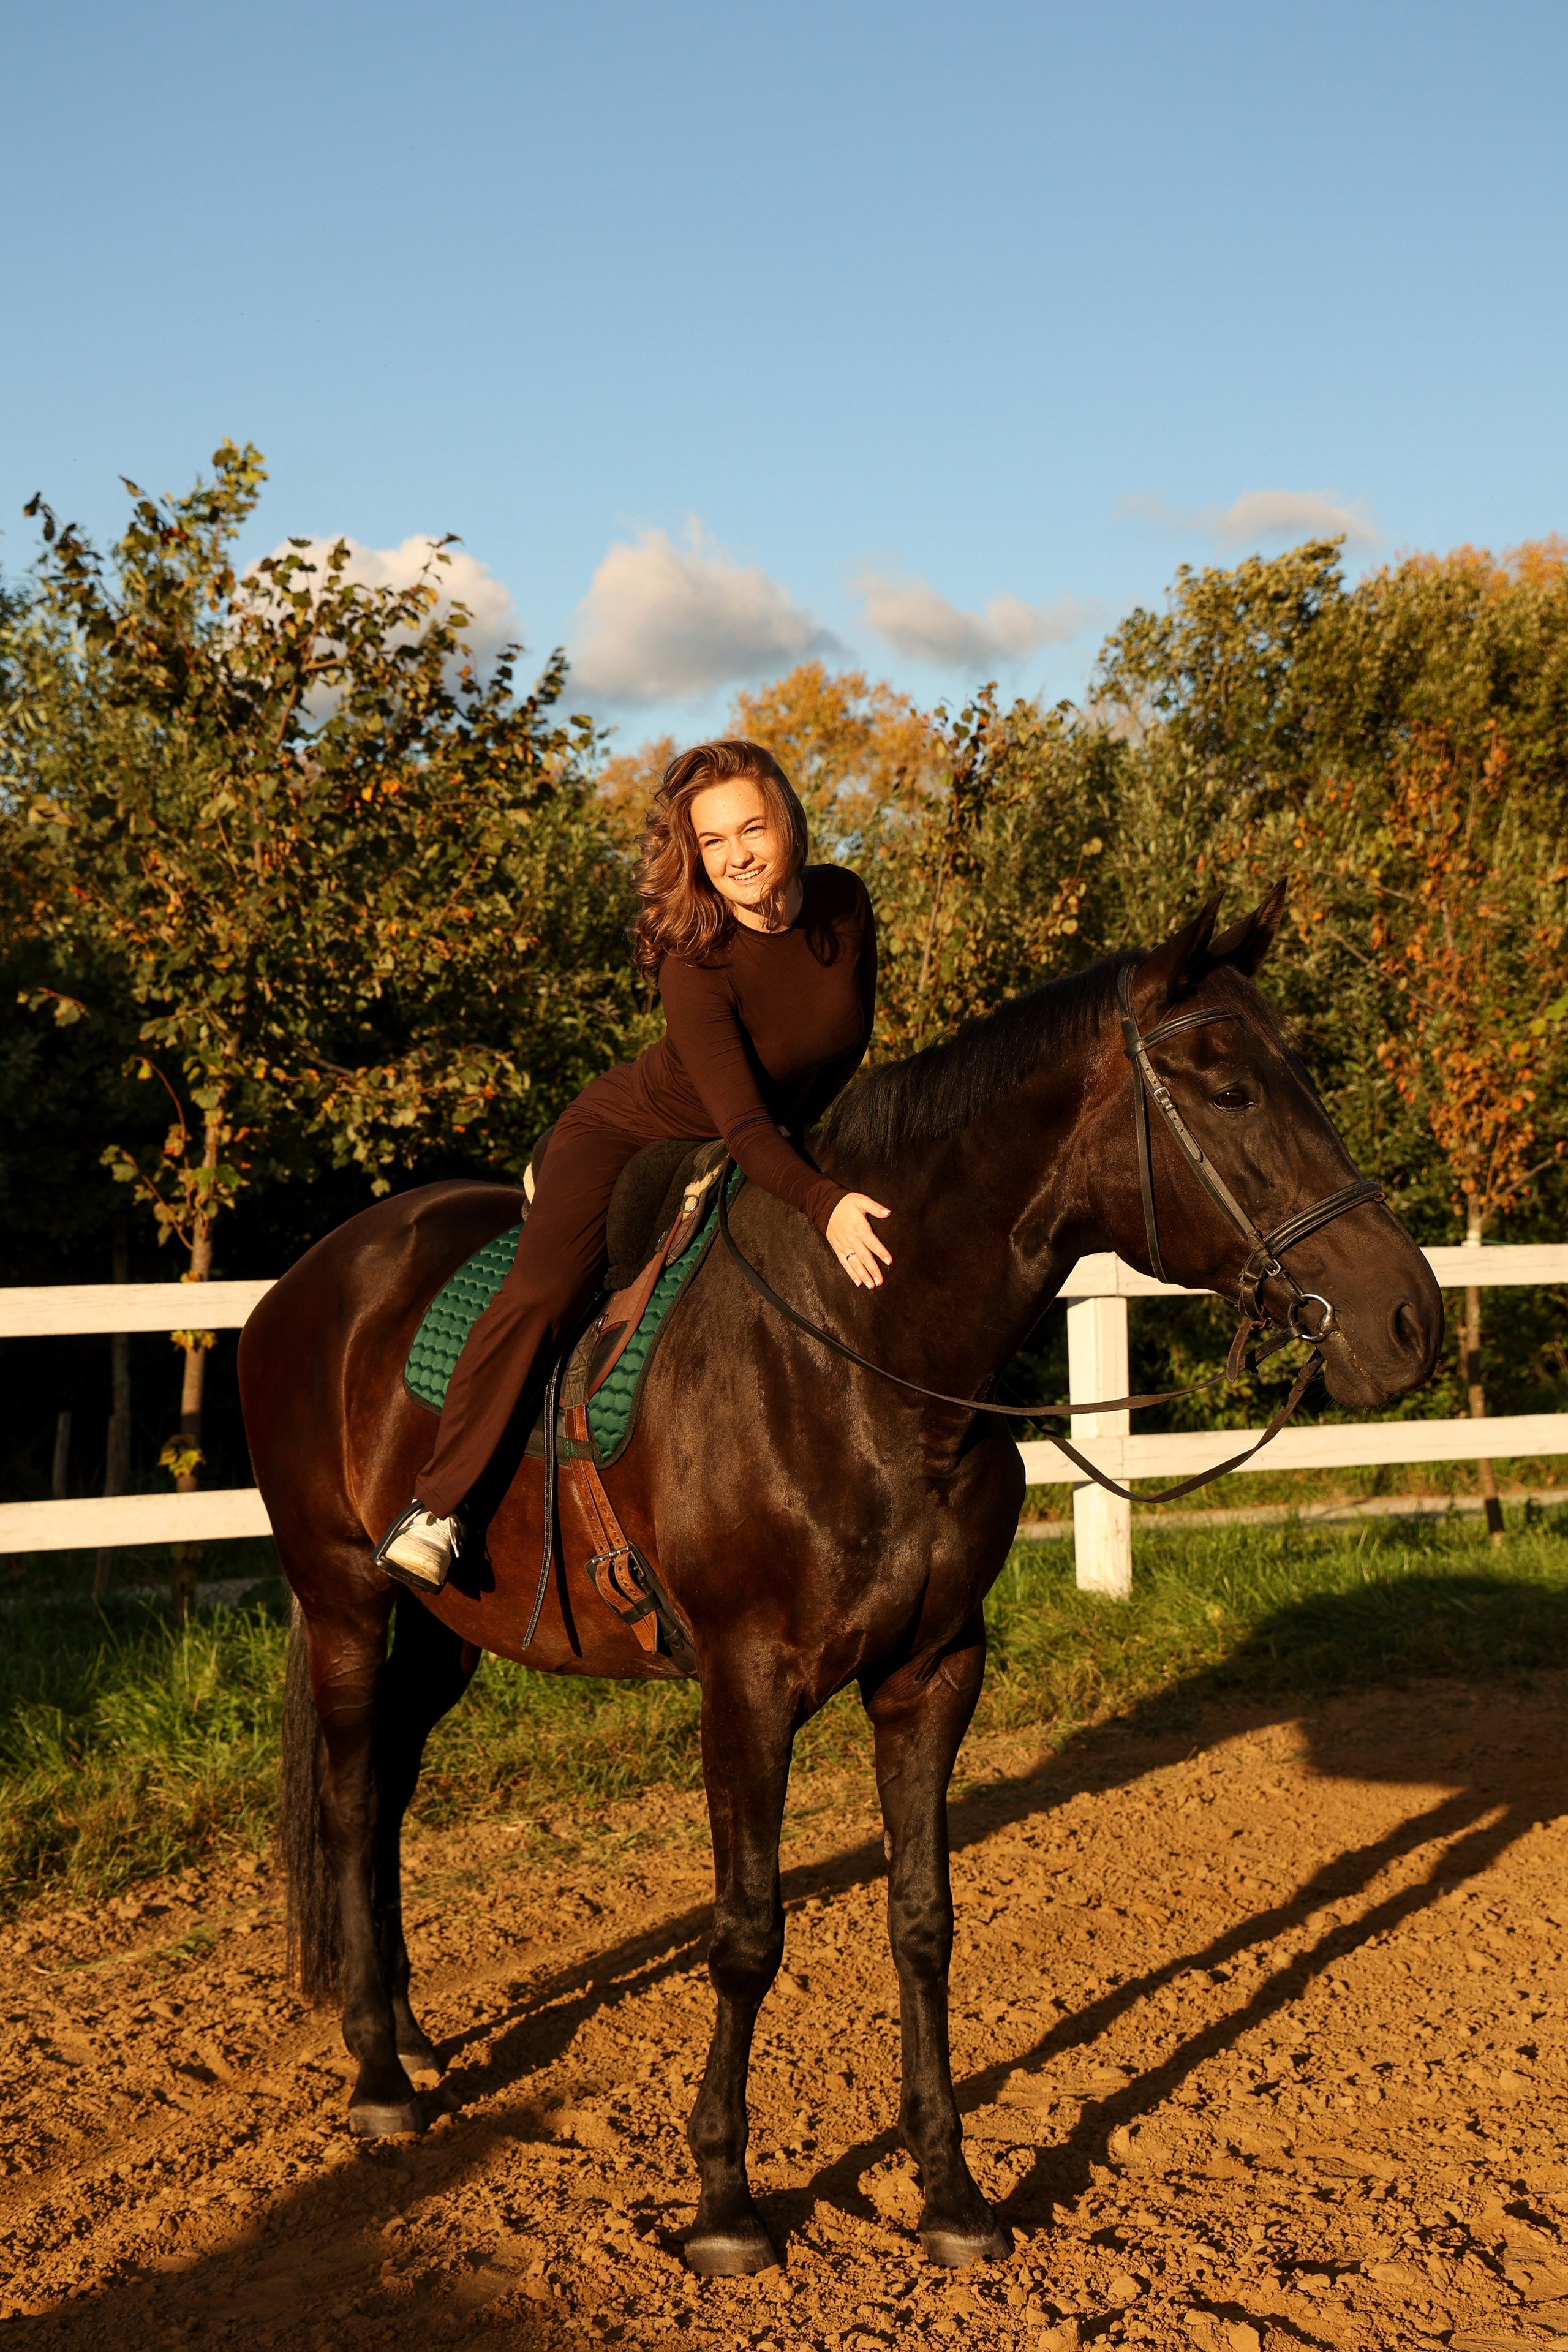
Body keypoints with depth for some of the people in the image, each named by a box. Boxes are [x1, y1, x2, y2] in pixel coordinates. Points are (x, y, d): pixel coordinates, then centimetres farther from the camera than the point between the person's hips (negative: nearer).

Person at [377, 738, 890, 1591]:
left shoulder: (845, 904, -13)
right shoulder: (695, 963, -28)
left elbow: (848, 1042, 7)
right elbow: (743, 1123, -35)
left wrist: (801, 1122, 2)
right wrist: (825, 1205, -49)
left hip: (782, 1148, 6)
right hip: (627, 1133, -6)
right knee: (539, 1293, -27)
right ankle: (436, 1504, -16)